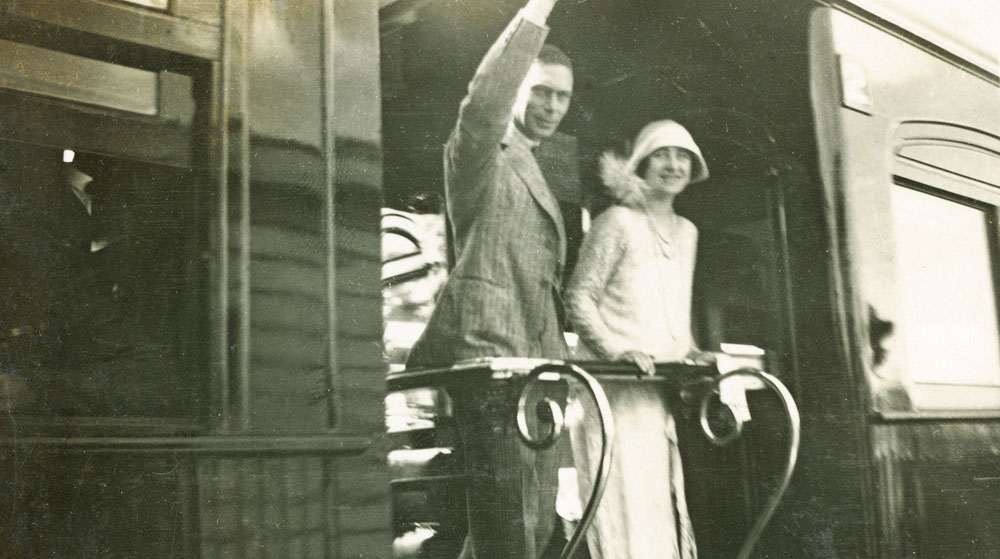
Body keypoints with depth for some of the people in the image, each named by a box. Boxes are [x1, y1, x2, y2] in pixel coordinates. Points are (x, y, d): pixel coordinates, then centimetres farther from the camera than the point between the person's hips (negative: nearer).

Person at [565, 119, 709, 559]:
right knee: (626, 500, -10)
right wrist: (616, 351, -18)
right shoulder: (618, 222, -5)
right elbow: (578, 298, -9)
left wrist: (689, 352, 9)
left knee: (662, 499, 9)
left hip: (661, 387, 7)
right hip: (614, 386, -7)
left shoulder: (687, 232, 17)